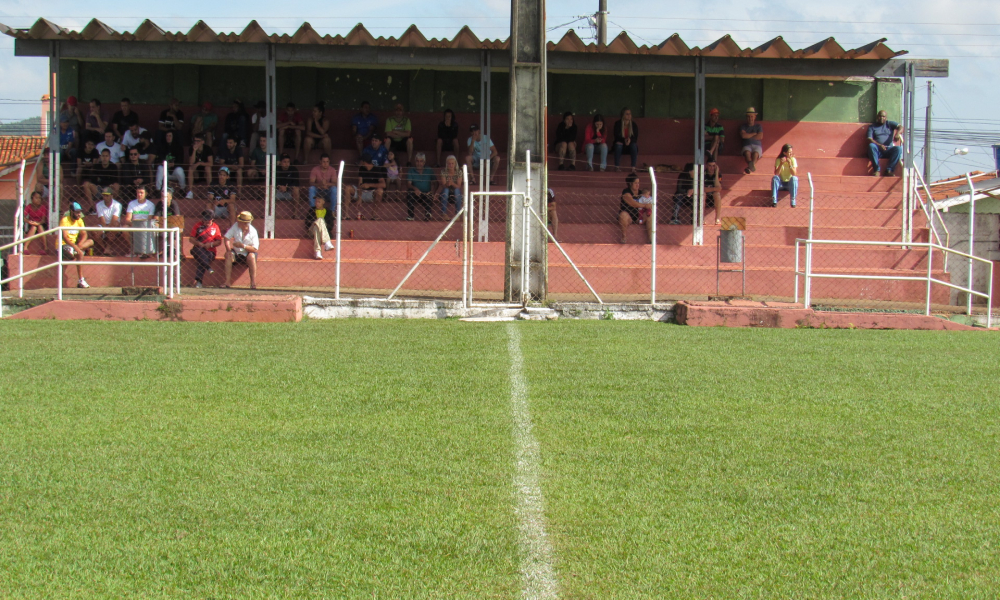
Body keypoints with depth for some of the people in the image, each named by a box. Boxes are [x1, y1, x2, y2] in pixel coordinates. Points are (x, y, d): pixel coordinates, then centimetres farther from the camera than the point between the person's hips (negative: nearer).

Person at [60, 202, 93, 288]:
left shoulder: (79, 220, 7)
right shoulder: (64, 220, -17)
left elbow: (84, 235, 3)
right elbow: (65, 237, -27)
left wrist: (80, 244, -22)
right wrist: (76, 247, -39)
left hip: (74, 244, 8)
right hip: (63, 245, -8)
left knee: (91, 242, -19)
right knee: (80, 254, -37)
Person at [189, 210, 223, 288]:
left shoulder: (215, 227, 12)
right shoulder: (197, 225, 12)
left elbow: (219, 242, 7)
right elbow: (192, 239, 8)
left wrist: (211, 244, -12)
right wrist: (199, 243, -12)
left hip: (210, 251, -1)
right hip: (198, 249, 1)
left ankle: (198, 280, -31)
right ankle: (208, 267, -38)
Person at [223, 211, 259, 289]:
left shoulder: (253, 231, -17)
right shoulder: (235, 226, -8)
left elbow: (255, 249, -22)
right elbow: (227, 238, -6)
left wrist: (243, 246, -35)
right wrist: (229, 249, -22)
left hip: (248, 253, -3)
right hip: (237, 253, 3)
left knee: (251, 256, -34)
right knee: (228, 254, -25)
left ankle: (253, 283, -30)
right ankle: (228, 282, -29)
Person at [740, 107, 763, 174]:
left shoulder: (758, 126, 19)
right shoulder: (743, 126, 20)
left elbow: (760, 137, 1)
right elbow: (743, 135, -1)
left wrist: (748, 136, 3)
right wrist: (754, 134, 5)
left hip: (757, 145, 0)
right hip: (747, 146, 0)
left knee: (755, 153, -38)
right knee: (747, 152, -38)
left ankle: (749, 167, -67)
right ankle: (751, 165, -70)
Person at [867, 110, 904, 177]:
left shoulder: (890, 124, 17)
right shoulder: (872, 126, 15)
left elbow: (900, 127, 0)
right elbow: (870, 140, 1)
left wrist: (897, 134, -24)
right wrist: (879, 145, -18)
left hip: (888, 149, 1)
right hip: (877, 150, -1)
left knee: (898, 148, -29)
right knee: (871, 146, -34)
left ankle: (889, 170, -30)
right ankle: (877, 170, -35)